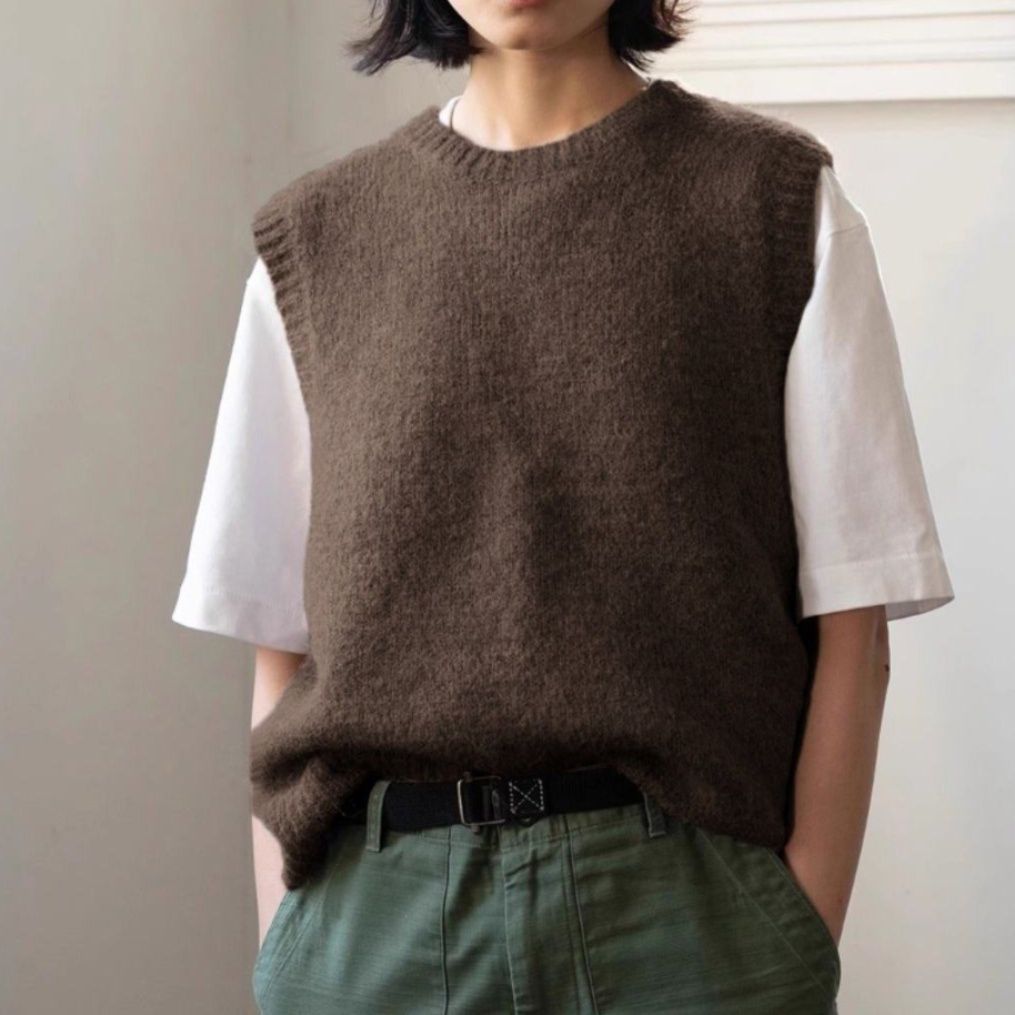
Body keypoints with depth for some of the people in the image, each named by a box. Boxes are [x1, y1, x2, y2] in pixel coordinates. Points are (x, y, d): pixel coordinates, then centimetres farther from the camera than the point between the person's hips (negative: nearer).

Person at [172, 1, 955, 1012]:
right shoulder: (313, 237, 6)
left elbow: (851, 621, -5)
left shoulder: (781, 201, -1)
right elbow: (279, 646, 5)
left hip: (685, 901, -1)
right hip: (370, 904, 2)